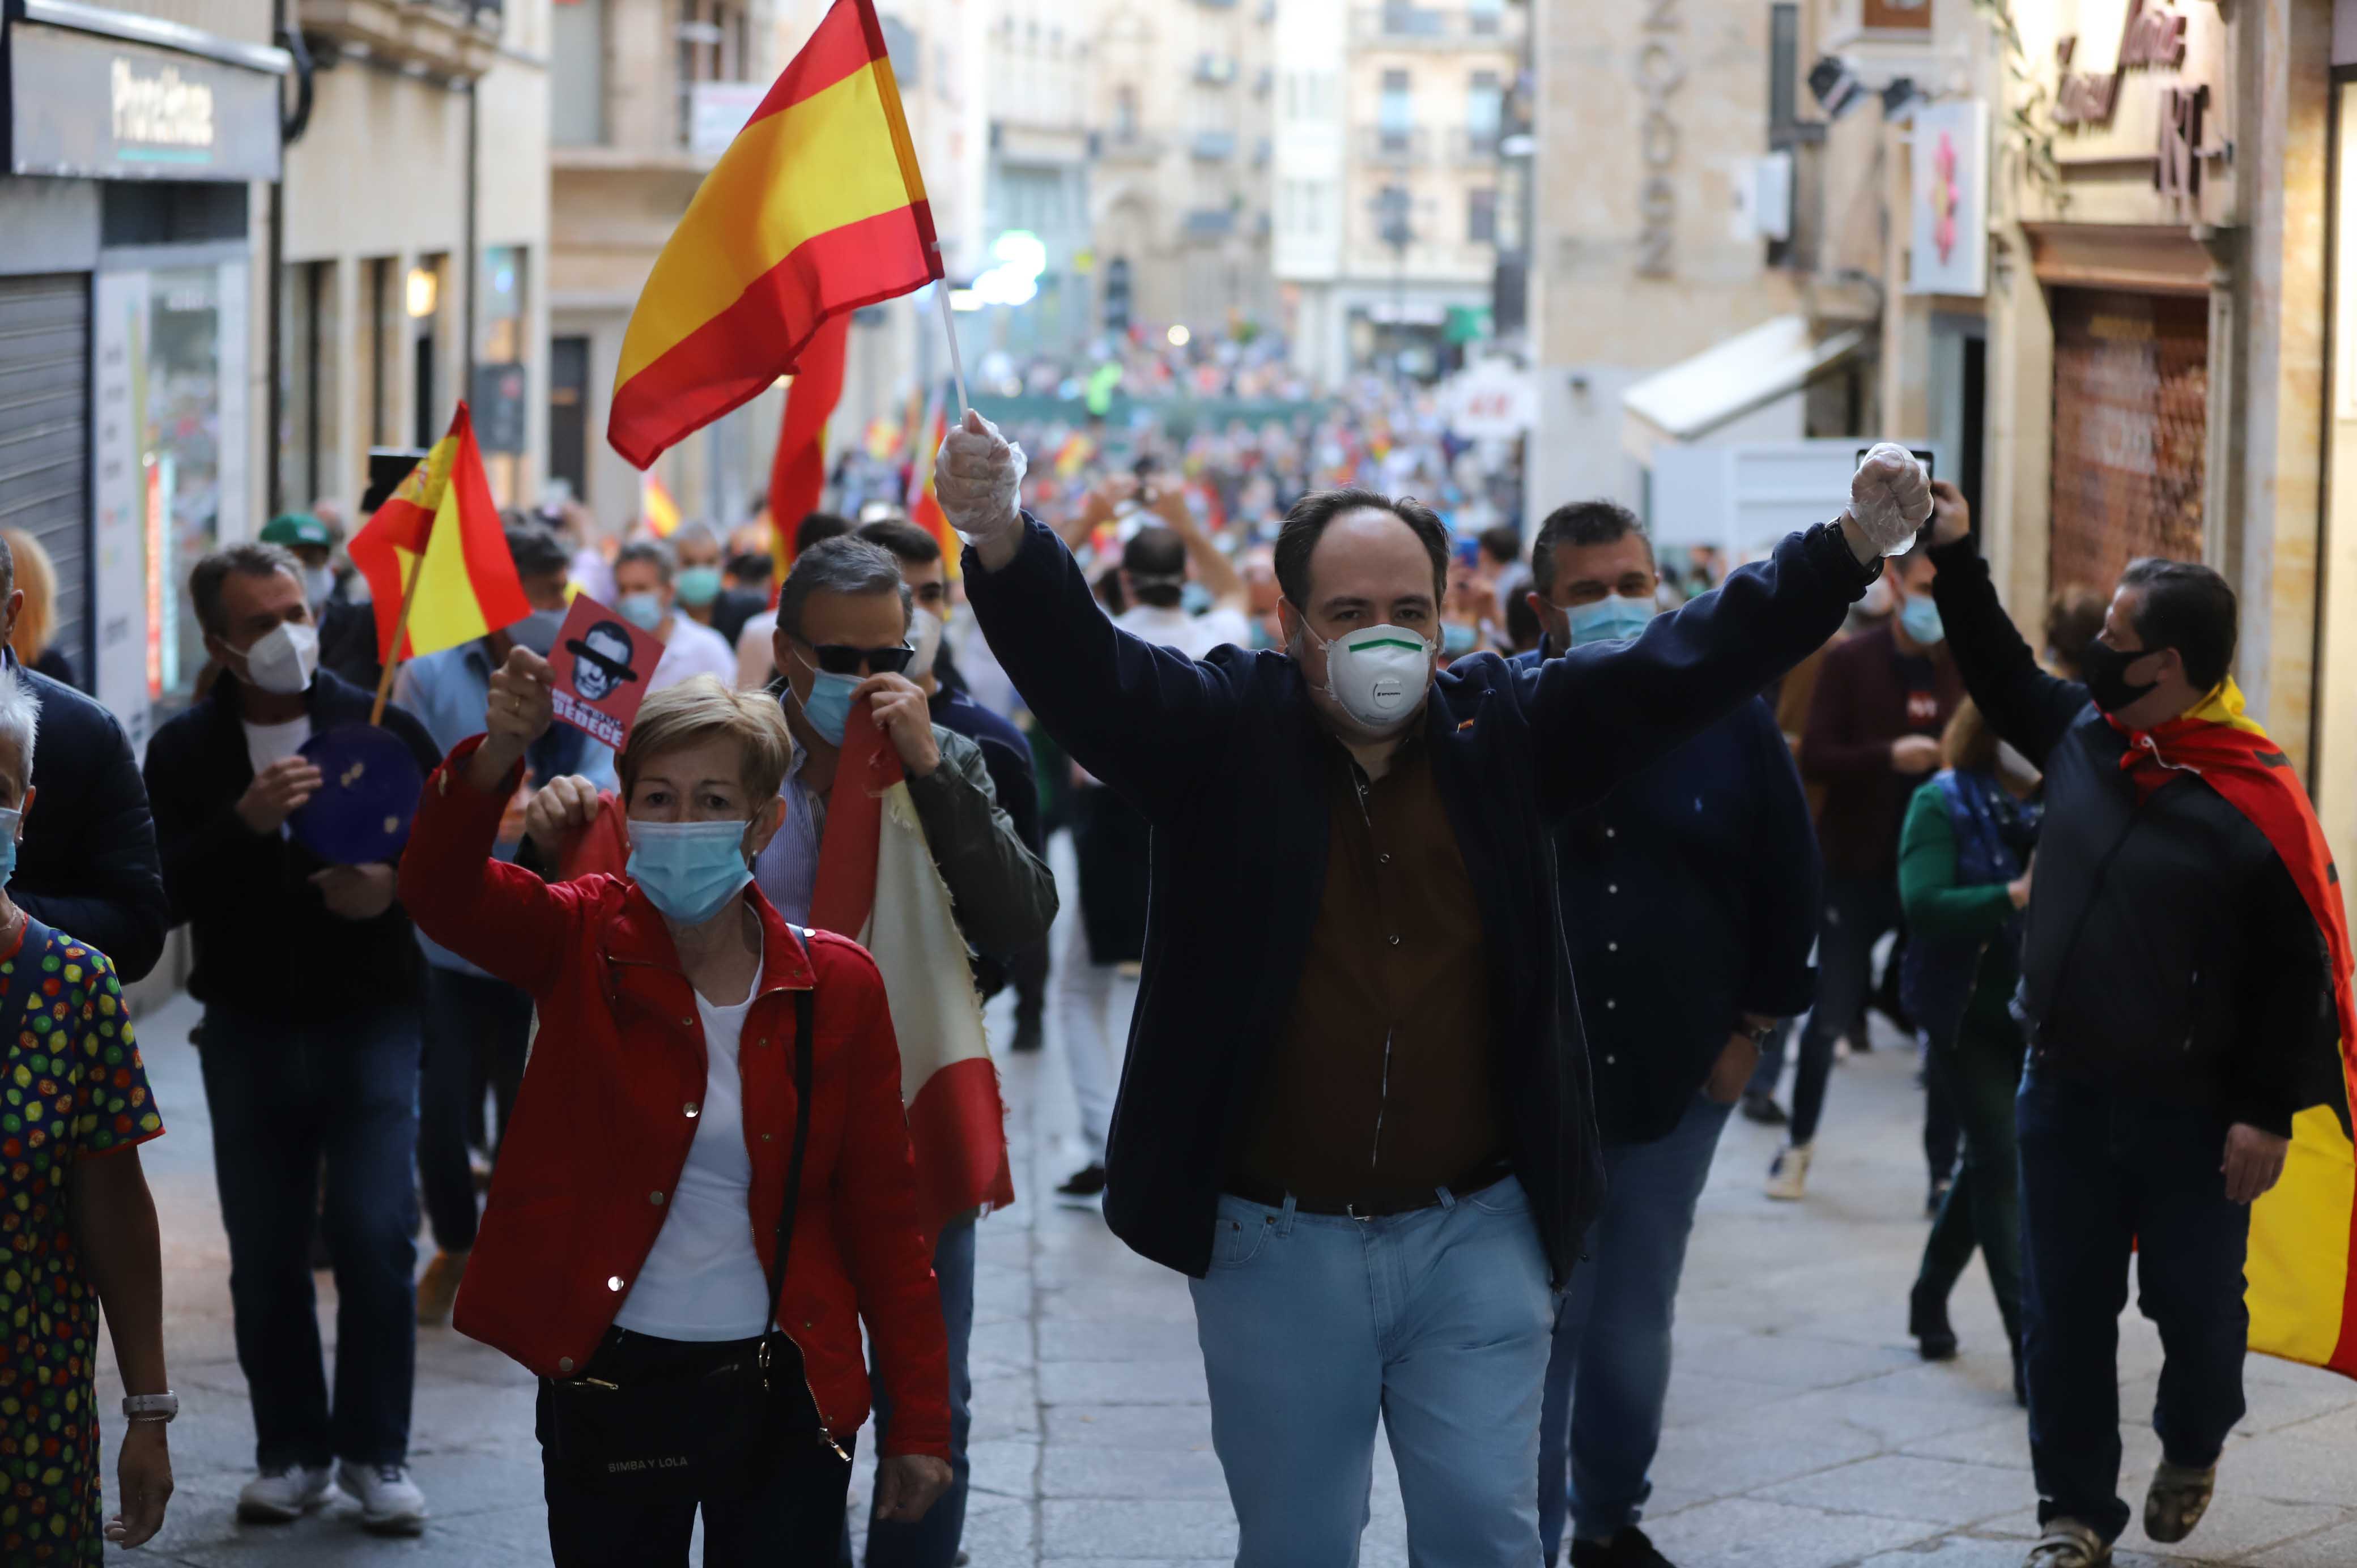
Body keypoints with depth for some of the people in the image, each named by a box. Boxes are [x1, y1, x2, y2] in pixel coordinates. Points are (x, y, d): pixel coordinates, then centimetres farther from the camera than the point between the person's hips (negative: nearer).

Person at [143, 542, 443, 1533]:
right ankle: (291, 1452, 18)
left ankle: (375, 1453, 6)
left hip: (368, 1022, -1)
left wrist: (395, 883, -17)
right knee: (265, 1256, 6)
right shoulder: (183, 752, 0)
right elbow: (166, 894, -10)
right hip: (249, 1032, 1)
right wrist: (245, 823, -24)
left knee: (376, 1239, -6)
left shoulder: (382, 727, -1)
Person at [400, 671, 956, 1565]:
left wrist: (919, 1421, 1)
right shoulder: (582, 945, -3)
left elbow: (884, 1212, 1)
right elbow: (438, 889, -23)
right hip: (606, 1379, 0)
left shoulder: (834, 987, -2)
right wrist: (498, 755, -42)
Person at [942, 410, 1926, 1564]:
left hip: (1475, 1239, 1)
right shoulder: (1223, 733, -3)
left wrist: (1853, 549, -15)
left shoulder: (1504, 729, 4)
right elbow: (1081, 665, -18)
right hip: (1277, 1247, -1)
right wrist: (1002, 540, -40)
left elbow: (1688, 660, -2)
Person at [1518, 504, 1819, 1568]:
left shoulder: (1728, 714, 0)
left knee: (1635, 1323, 14)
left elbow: (1788, 878, 7)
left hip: (1679, 1078, 3)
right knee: (1538, 1325, -2)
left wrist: (1754, 1024, 6)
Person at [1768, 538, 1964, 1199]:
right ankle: (1799, 1141, 23)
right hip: (1858, 865, -2)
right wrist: (1888, 756, -25)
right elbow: (1814, 759, -10)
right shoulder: (1849, 662, -4)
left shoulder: (1961, 668, 4)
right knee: (1830, 1014, 4)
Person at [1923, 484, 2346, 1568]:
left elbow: (2297, 972, -14)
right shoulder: (2081, 731, 2)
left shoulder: (2256, 800, -16)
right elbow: (2000, 671, 22)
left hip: (2193, 1115, -5)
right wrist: (1956, 558, 17)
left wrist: (2269, 1113, -15)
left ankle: (2192, 1451, 37)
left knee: (2197, 1307, 8)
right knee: (2064, 1313, 8)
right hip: (2066, 1093, 5)